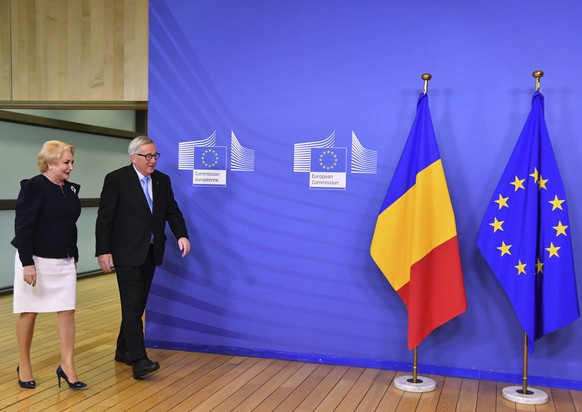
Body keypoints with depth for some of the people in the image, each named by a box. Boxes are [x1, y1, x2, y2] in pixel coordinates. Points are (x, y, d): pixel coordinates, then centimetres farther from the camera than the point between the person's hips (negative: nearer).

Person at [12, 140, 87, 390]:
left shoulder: (70, 189, 7)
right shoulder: (33, 187, -12)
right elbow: (23, 228, -15)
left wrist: (74, 256, 16)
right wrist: (27, 263, -20)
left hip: (64, 261, 6)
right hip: (36, 260, -6)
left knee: (67, 311, 2)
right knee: (30, 312, 7)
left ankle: (67, 366, 9)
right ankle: (24, 366, 23)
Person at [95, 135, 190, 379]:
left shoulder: (162, 181, 8)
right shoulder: (116, 179, -8)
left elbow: (172, 211, 9)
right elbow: (104, 218, -9)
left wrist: (181, 235, -9)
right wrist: (103, 251, -14)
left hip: (151, 252, 6)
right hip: (127, 253, -6)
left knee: (138, 304, 12)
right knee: (132, 305, -10)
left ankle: (124, 350, 27)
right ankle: (139, 360, -13)